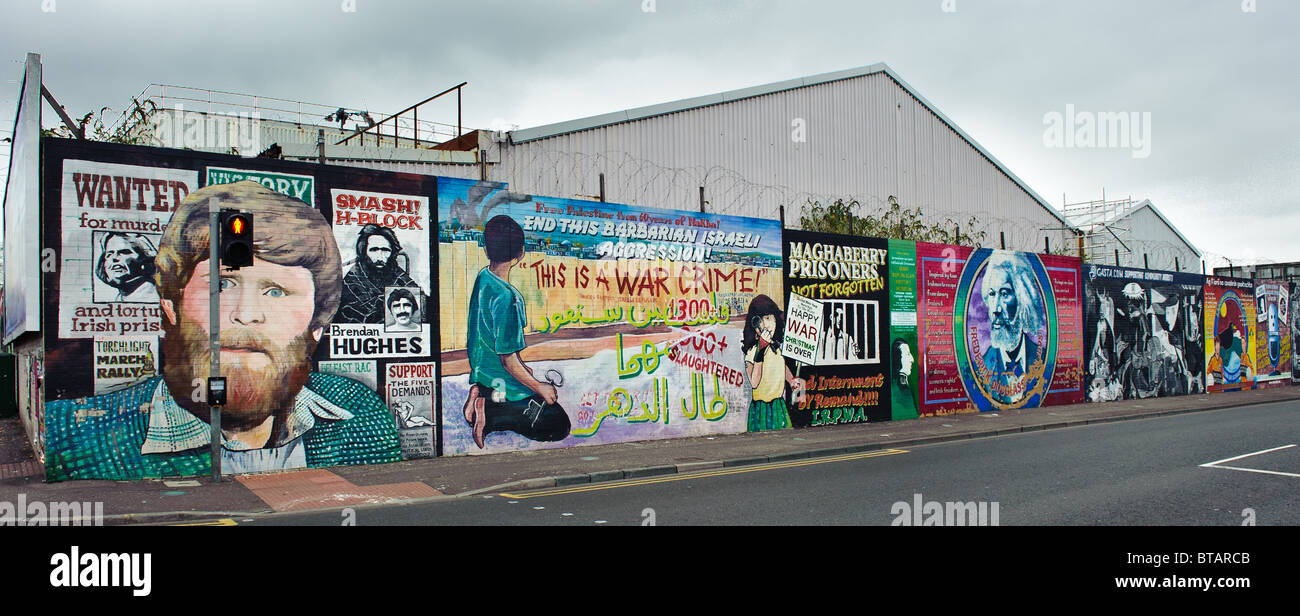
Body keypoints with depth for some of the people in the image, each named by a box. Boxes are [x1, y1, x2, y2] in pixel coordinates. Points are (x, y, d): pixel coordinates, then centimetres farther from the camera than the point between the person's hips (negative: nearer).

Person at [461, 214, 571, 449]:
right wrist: (540, 388, -10)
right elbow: (508, 360, -24)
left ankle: (480, 397, 6)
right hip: (504, 386, -9)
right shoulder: (506, 297, -28)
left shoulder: (482, 278, -1)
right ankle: (492, 416, -10)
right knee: (560, 427, 0)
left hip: (481, 375, 9)